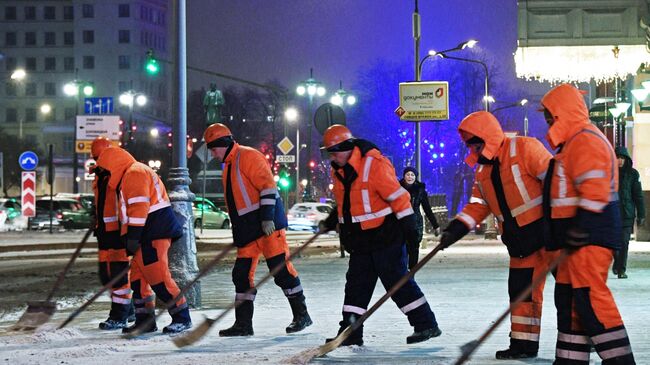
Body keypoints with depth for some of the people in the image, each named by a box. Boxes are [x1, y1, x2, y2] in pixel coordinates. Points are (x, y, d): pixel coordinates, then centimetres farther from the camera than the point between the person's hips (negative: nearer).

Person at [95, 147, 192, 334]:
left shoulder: (134, 172, -8)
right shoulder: (127, 177, 26)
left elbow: (139, 206, -19)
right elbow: (128, 213, 26)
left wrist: (132, 237, -20)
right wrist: (128, 239, 20)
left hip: (155, 231, -11)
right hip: (148, 234, 11)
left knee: (158, 277, -12)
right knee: (138, 277, 9)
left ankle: (182, 317, -8)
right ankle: (145, 320, 13)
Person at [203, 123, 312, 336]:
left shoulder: (248, 157, -8)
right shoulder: (229, 166, 21)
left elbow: (268, 185, -16)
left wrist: (267, 218, -22)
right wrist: (237, 232, 22)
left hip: (267, 223, -9)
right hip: (247, 229, 9)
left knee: (280, 267, -9)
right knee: (242, 274, 6)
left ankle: (301, 314, -1)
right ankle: (243, 324, 10)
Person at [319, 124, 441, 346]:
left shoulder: (375, 164, -19)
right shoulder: (338, 171, 8)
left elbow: (398, 196, -19)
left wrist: (408, 225, -19)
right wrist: (331, 221, 26)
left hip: (386, 235, -8)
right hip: (360, 240, 8)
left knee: (397, 281, -6)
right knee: (356, 284, 8)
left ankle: (426, 324, 3)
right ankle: (350, 333, 12)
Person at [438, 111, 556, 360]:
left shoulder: (525, 148, -13)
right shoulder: (482, 171, 12)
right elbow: (477, 207, 13)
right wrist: (454, 230, -1)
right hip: (520, 241, 8)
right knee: (521, 290, 9)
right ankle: (524, 344, 16)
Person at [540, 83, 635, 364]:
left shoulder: (586, 140, -13)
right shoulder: (572, 142, 21)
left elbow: (595, 189, -24)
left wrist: (581, 228, -29)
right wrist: (569, 235, 26)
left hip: (590, 235, -11)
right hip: (578, 235, 11)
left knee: (589, 297, -15)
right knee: (569, 297, 11)